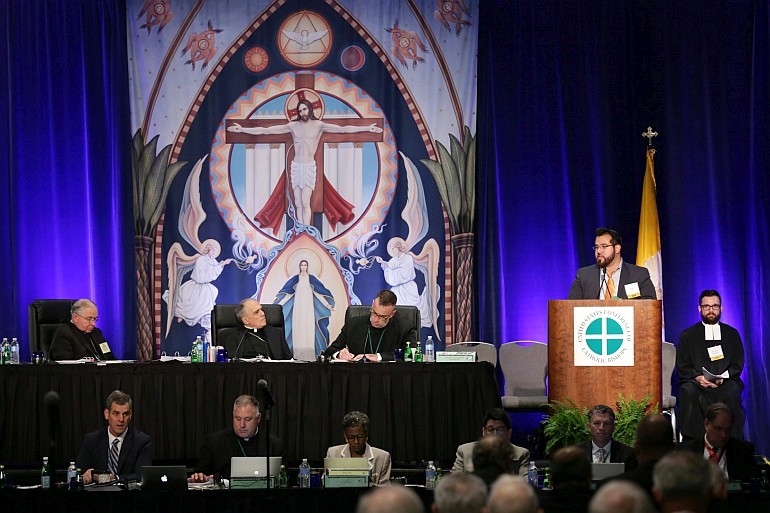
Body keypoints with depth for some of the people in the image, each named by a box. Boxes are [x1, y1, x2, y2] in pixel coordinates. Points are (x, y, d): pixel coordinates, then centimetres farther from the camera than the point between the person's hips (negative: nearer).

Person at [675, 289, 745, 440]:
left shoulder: (732, 334, 17)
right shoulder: (688, 335, 16)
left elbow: (738, 364, 9)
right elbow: (682, 366, 8)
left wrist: (723, 377, -12)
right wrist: (698, 377, -13)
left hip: (725, 381, 0)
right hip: (696, 381, 0)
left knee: (731, 394, -35)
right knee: (689, 392, -35)